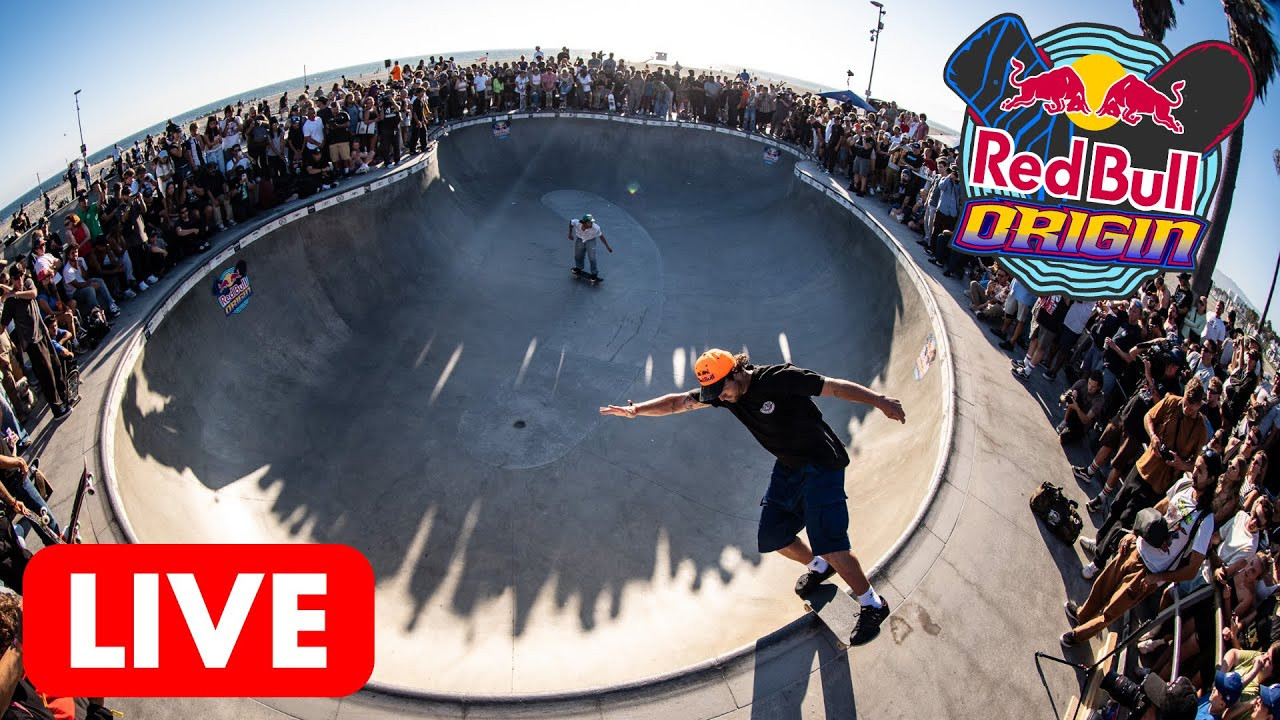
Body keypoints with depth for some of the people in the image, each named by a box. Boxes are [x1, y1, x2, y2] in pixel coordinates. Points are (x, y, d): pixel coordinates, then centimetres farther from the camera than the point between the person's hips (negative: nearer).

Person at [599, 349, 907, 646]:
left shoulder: (780, 378, -24)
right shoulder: (719, 390, -4)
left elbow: (836, 387, -22)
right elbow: (678, 402, 1)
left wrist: (880, 401, -26)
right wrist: (636, 410, -8)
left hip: (822, 464, -7)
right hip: (787, 467, 8)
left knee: (829, 544, -15)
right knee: (772, 537, 10)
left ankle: (873, 605, 5)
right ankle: (818, 567, 38)